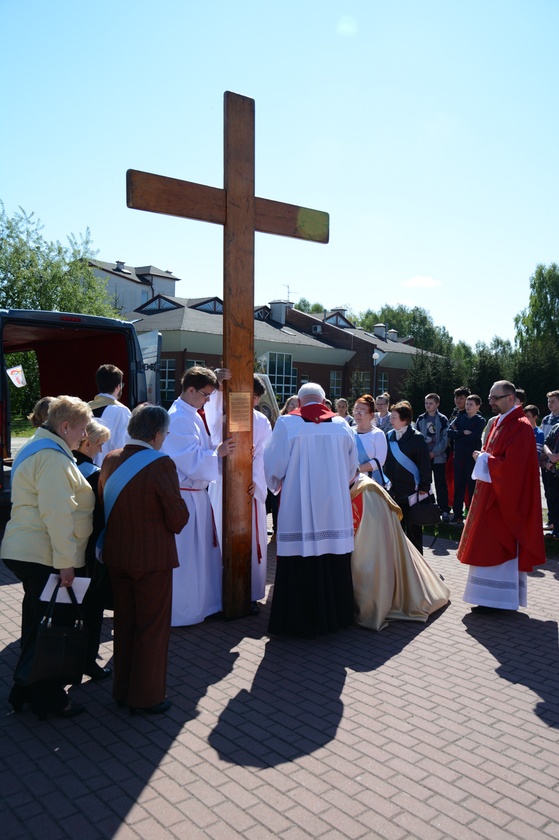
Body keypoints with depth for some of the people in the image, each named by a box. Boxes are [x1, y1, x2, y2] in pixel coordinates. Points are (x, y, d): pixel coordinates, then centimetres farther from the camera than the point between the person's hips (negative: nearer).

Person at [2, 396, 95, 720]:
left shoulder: (39, 450, 17)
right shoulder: (53, 458, -18)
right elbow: (58, 515, -24)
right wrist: (65, 563, -23)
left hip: (29, 554, 10)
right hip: (44, 558, -10)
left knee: (37, 625, 20)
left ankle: (28, 690, 33)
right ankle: (49, 699, 15)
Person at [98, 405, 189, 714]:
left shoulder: (110, 460, -1)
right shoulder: (160, 463, -20)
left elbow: (104, 504, 8)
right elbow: (178, 517, -16)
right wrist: (175, 525, 6)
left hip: (116, 556, 6)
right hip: (153, 558, -6)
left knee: (124, 624, 20)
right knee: (152, 628, 10)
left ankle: (123, 690, 33)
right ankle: (147, 696, 21)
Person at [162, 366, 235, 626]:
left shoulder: (192, 416, 11)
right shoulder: (178, 419, -19)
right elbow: (191, 461, -21)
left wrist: (220, 449, 0)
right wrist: (218, 453, -13)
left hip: (197, 494, 10)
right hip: (184, 497, -10)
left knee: (201, 551, 18)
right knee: (184, 556, 1)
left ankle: (200, 602, 32)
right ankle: (181, 613, 15)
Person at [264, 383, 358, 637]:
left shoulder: (287, 423, -5)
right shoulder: (341, 425, 4)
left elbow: (273, 463, -1)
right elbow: (351, 466, 12)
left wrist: (277, 483, 20)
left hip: (298, 508, -3)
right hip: (335, 507, 3)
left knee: (301, 562, 3)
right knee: (333, 562, 11)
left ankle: (300, 620, 11)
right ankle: (334, 614, 23)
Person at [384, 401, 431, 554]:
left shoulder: (416, 438, -9)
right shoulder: (389, 436, 6)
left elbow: (425, 464, -9)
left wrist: (424, 488, -11)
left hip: (411, 492, -5)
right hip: (393, 491, 5)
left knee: (413, 530, 6)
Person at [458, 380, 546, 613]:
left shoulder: (519, 427, -17)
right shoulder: (500, 423, 13)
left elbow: (512, 465, -23)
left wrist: (484, 459, -13)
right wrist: (483, 458, 2)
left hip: (505, 496, -10)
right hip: (492, 492, 10)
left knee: (497, 546, -4)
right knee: (493, 546, 13)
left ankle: (496, 599, 4)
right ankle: (497, 596, 22)